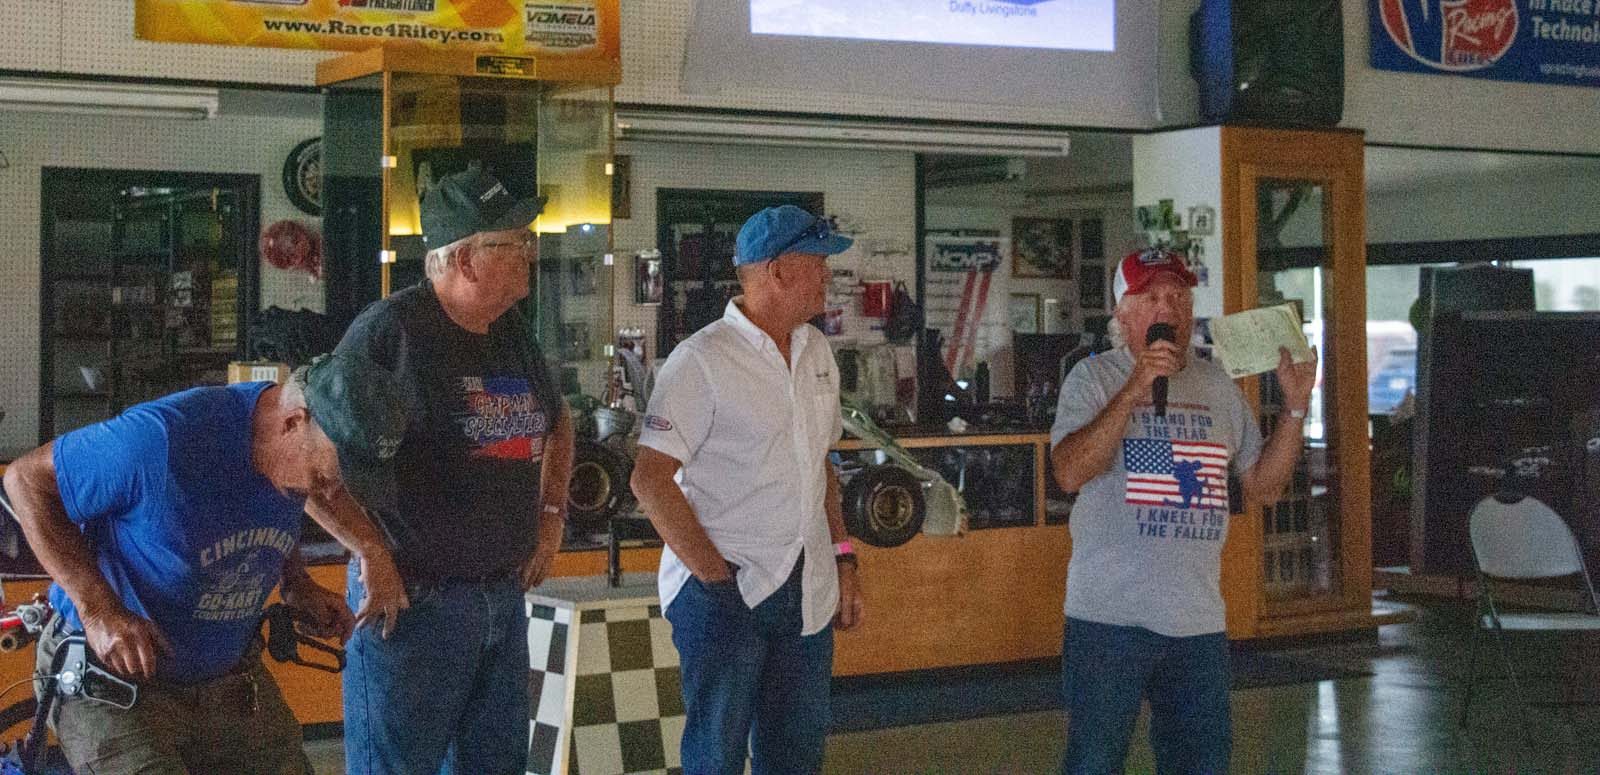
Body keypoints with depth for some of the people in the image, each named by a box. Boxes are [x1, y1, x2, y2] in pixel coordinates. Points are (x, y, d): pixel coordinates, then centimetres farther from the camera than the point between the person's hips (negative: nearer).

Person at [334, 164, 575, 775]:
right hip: (412, 601, -7)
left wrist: (552, 513, 17)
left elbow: (557, 423, 28)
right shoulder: (390, 329, -14)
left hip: (505, 599, 7)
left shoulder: (514, 335, 10)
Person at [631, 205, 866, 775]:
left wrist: (844, 562, 13)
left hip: (808, 593, 7)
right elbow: (650, 479, -14)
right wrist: (716, 577, -16)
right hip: (725, 593, -7)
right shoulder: (703, 359, -11)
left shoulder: (816, 352, 11)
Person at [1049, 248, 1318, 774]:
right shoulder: (1094, 377, -3)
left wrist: (1295, 408, 2)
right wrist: (1134, 390, -22)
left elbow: (1263, 486, 14)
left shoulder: (1219, 387, 11)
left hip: (1200, 618, 5)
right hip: (1110, 614, -5)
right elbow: (1070, 473, -17)